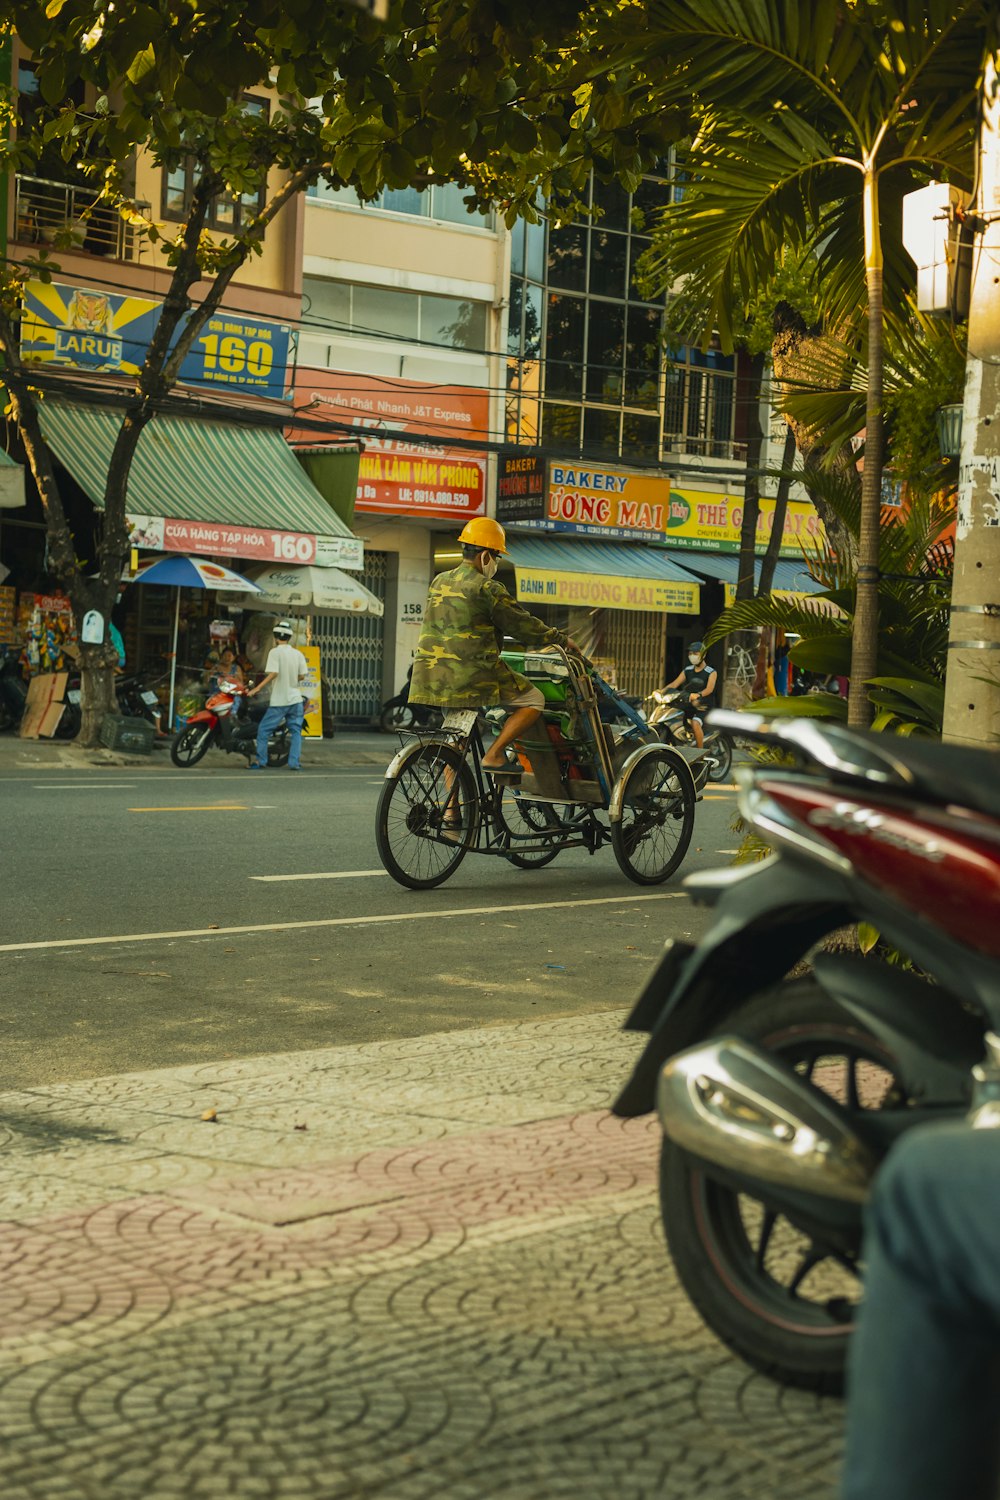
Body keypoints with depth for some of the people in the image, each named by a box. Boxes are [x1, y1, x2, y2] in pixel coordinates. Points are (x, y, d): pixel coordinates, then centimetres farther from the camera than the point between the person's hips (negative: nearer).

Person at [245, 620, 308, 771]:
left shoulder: (275, 652, -9)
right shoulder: (298, 654, 3)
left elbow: (273, 673, -19)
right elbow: (302, 676, 3)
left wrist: (256, 689, -17)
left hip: (279, 701, -4)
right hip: (295, 699, 4)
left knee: (263, 729, 6)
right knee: (296, 731, 9)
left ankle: (261, 762, 4)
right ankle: (294, 763, 1)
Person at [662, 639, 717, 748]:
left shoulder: (711, 672, -3)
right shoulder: (687, 670, 13)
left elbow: (709, 688, -22)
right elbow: (674, 683, 3)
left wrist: (698, 695, -44)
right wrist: (662, 691, -17)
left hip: (703, 707, -6)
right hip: (689, 705, 6)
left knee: (695, 723, -35)